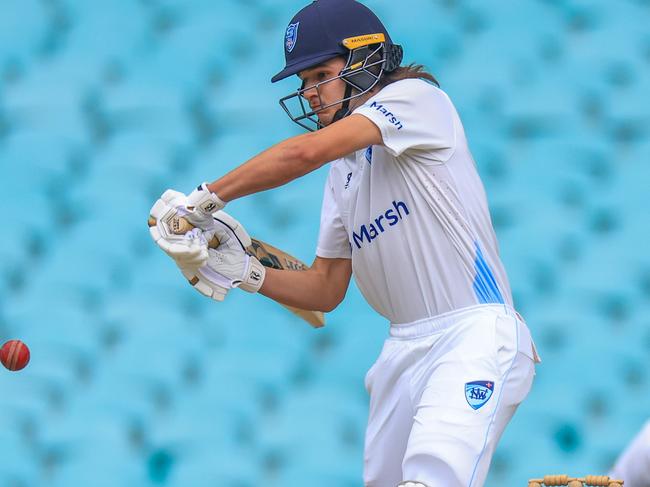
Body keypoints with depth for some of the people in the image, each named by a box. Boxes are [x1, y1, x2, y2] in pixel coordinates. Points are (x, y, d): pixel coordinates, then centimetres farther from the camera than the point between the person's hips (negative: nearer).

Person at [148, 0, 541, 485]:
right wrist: (243, 272, 3)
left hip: (474, 335, -9)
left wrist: (207, 197, -10)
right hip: (405, 349, 9)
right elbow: (325, 290, 20)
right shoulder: (343, 170, 20)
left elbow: (306, 152, -17)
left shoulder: (417, 97, -3)